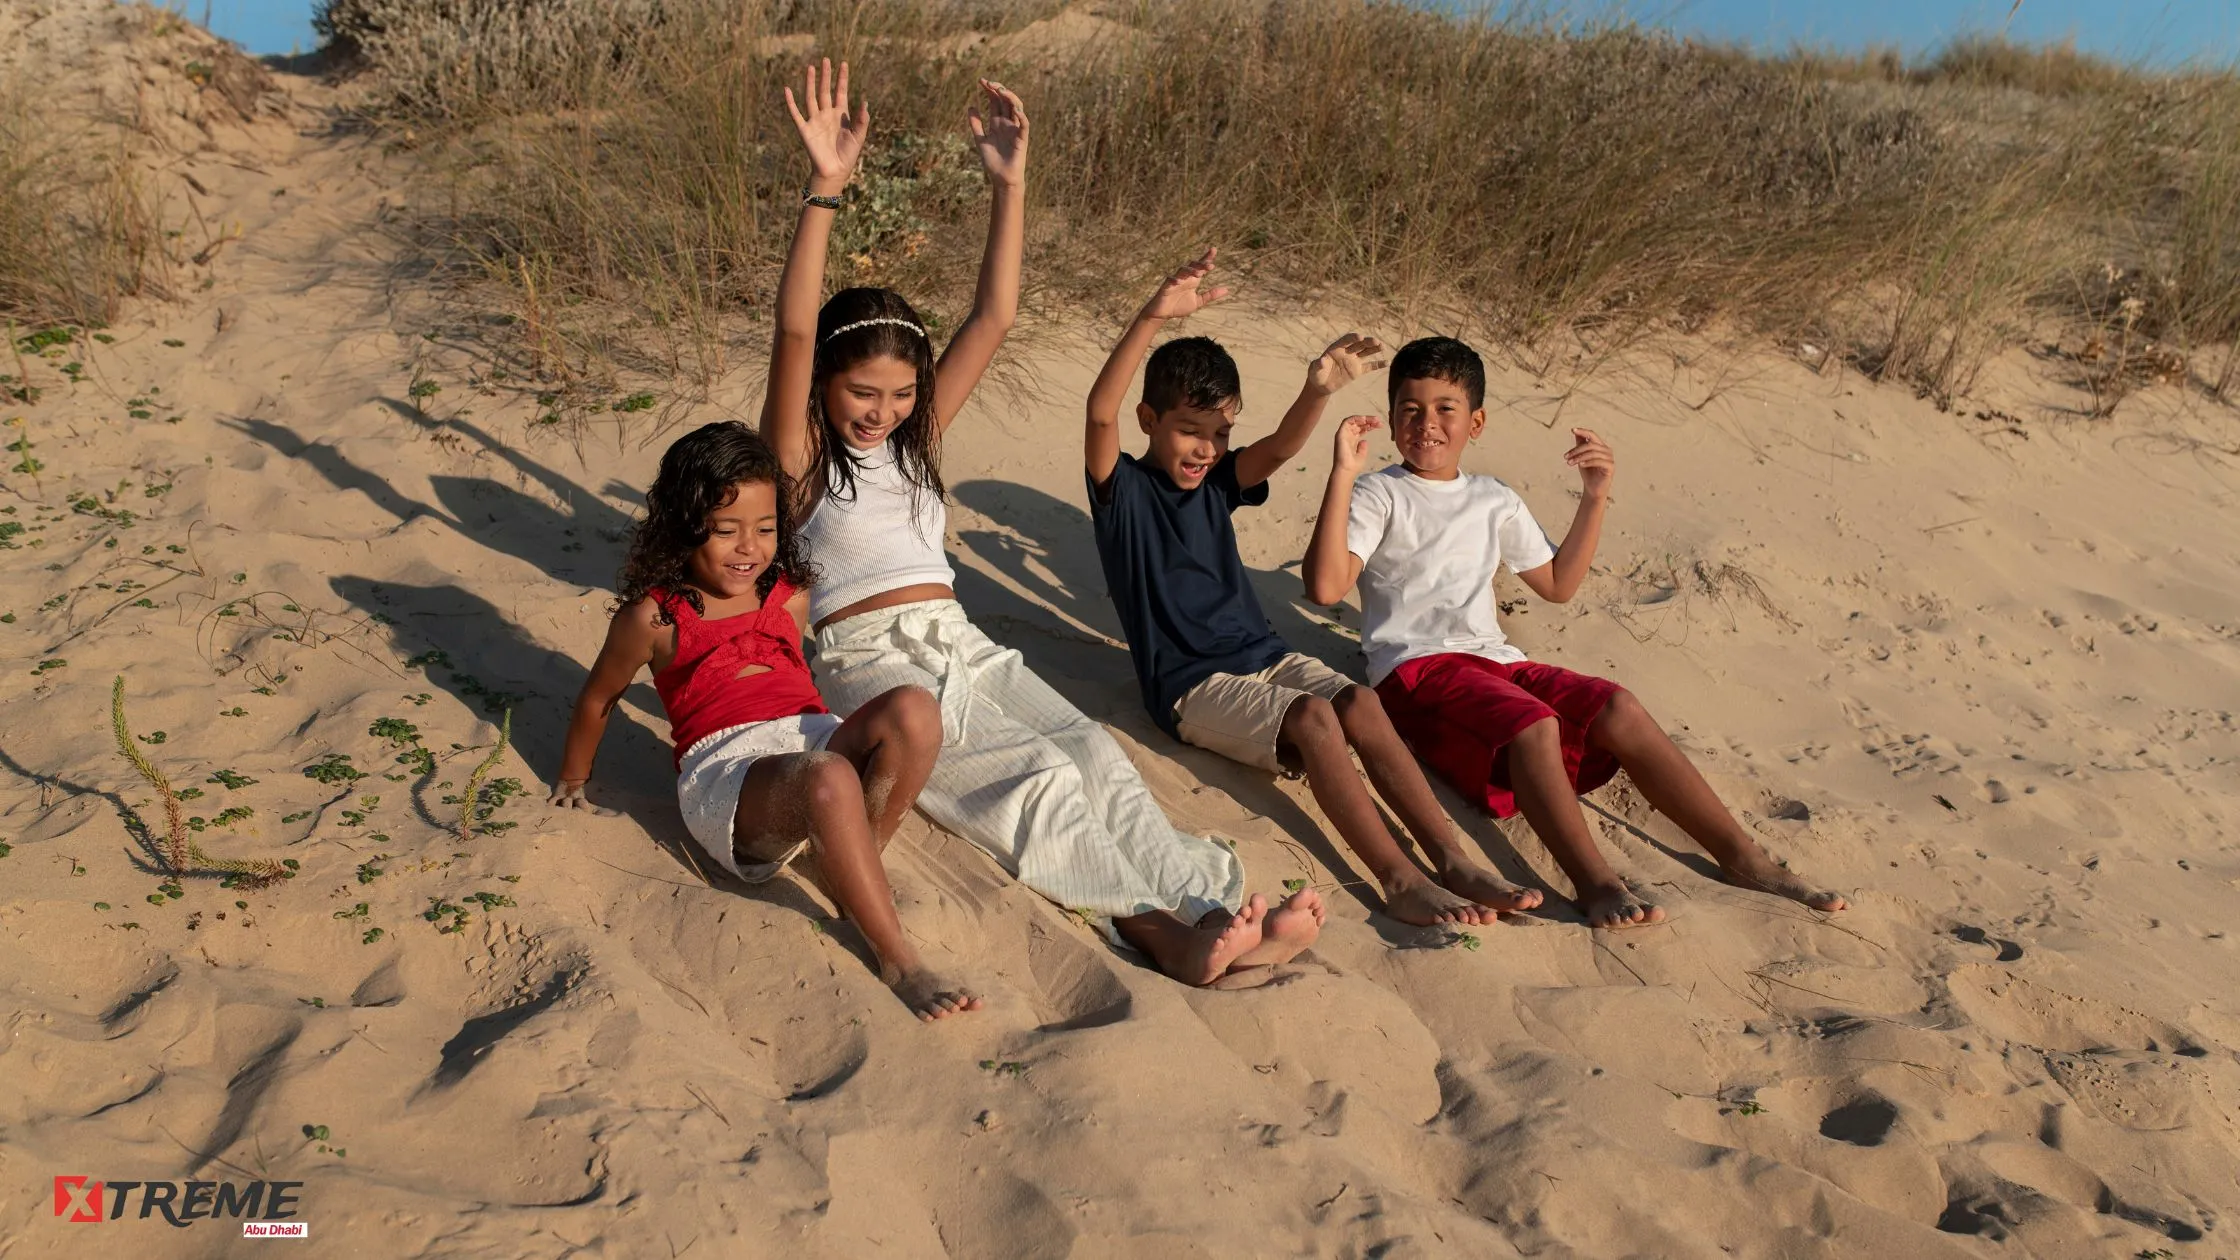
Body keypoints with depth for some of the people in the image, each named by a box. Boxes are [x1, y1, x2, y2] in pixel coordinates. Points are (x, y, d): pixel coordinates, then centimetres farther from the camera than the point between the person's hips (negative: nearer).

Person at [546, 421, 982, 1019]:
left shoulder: (789, 597, 16)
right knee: (829, 780, -41)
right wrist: (573, 782, 29)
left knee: (913, 711, -28)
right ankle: (899, 963, -35)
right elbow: (598, 697, 17)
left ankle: (853, 867, -16)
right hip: (722, 768, -5)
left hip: (814, 737, 5)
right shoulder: (654, 617, 3)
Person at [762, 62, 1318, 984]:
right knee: (1037, 776, -28)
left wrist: (1008, 183, 1)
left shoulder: (916, 436, 17)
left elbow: (993, 319, 9)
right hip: (868, 659, -5)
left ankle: (1215, 913, -37)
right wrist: (825, 188, -26)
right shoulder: (799, 455, 3)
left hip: (959, 642, 5)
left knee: (1090, 750, -22)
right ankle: (1158, 929, -39)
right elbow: (794, 332, -16)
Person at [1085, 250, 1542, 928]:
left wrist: (1319, 390, -29)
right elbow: (1101, 413, -24)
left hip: (1264, 655, 6)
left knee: (1358, 700, -22)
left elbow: (1279, 447, -7)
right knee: (1312, 716, -30)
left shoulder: (1217, 481, 12)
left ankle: (1455, 862, -28)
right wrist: (1152, 318, -38)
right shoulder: (1122, 489, -4)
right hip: (1193, 685, -6)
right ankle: (1399, 880, -34)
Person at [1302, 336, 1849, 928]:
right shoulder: (1378, 494, 3)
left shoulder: (1494, 501, 21)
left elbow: (1557, 583, 28)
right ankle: (1595, 883, -42)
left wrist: (1594, 498, 18)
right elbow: (1326, 585, -13)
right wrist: (1342, 474, -18)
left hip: (1495, 659, 6)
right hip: (1417, 668, -5)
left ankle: (1743, 857, -19)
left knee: (1618, 707, -19)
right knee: (1533, 723, -35)